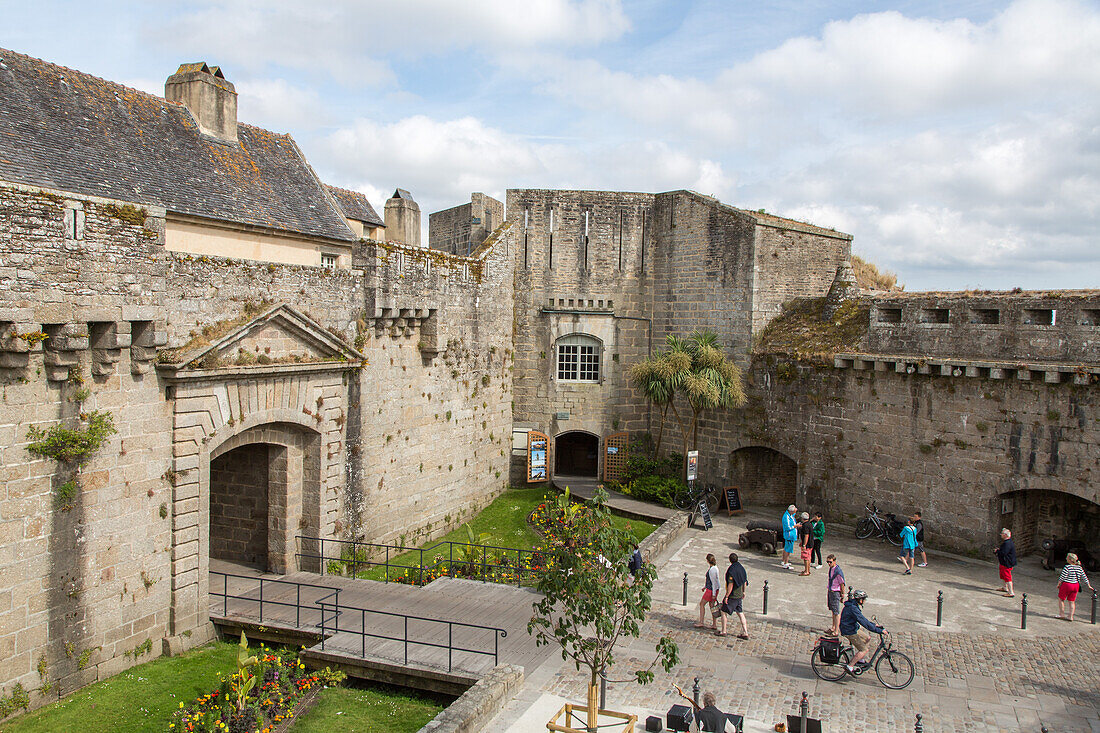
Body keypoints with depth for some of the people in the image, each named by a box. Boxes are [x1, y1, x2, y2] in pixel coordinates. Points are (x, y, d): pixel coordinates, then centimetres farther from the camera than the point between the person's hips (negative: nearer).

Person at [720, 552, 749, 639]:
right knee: (740, 613, 11)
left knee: (723, 612, 7)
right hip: (739, 595, 7)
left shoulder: (731, 570, -21)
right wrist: (743, 592, 24)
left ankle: (723, 631, 11)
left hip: (732, 596, -7)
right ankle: (745, 633, 9)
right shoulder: (742, 568, 3)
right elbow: (745, 582, 12)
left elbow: (730, 585, -22)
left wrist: (726, 596, -16)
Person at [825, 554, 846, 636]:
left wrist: (842, 596, -10)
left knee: (836, 612, -3)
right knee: (833, 610, 18)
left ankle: (836, 632, 2)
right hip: (830, 591, 9)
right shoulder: (831, 568, 4)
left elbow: (842, 584, -16)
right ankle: (833, 628, 30)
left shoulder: (838, 571, -22)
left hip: (835, 592, -9)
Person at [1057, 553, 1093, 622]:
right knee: (1072, 601, 12)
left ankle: (1062, 614, 13)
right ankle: (1070, 616, 11)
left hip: (1066, 585, -6)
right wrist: (1089, 586, 20)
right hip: (1076, 585, 6)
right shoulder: (1079, 567, 3)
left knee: (1061, 599, 11)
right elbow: (1084, 577, 8)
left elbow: (1062, 577, -15)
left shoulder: (1067, 567, -17)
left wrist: (1058, 584, -2)